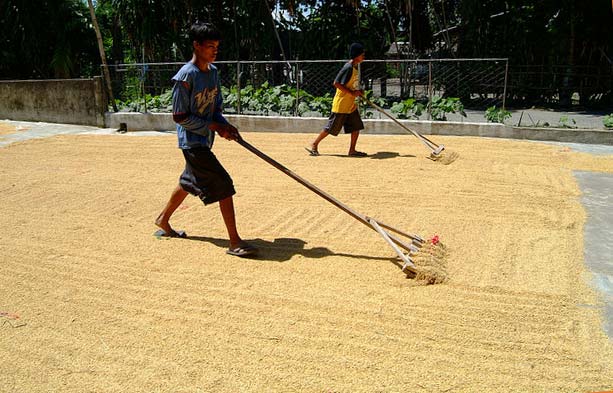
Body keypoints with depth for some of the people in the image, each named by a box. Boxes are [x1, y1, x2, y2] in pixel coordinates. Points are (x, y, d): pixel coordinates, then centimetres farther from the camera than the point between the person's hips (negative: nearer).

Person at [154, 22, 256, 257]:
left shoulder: (213, 71, 6)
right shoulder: (185, 76, -18)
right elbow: (179, 117, -17)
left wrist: (225, 125, -7)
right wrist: (214, 126, -18)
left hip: (204, 140, 9)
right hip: (193, 141, -9)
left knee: (189, 182, 23)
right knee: (224, 185, -14)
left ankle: (163, 220, 45)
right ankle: (235, 242, -8)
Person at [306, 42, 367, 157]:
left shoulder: (355, 67, 10)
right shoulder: (348, 68, -19)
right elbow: (337, 83, -23)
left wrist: (358, 91, 7)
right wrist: (352, 92, -21)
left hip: (351, 104, 9)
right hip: (341, 104, -9)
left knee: (356, 126, 6)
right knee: (331, 127, -2)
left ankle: (352, 150, 14)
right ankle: (314, 145, 11)